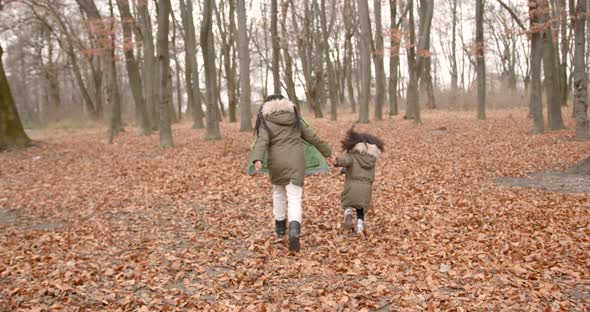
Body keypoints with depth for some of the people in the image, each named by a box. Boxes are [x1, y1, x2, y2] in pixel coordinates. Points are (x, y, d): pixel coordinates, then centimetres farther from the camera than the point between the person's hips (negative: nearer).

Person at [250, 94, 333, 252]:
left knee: (279, 192, 23)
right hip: (296, 163, 1)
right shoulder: (295, 119, 12)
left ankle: (280, 226, 35)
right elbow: (313, 137, 14)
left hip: (277, 164, -1)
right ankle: (294, 230, -25)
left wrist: (257, 160, -29)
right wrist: (326, 152, 23)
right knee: (294, 199, -2)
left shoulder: (266, 122, 1)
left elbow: (261, 141, -16)